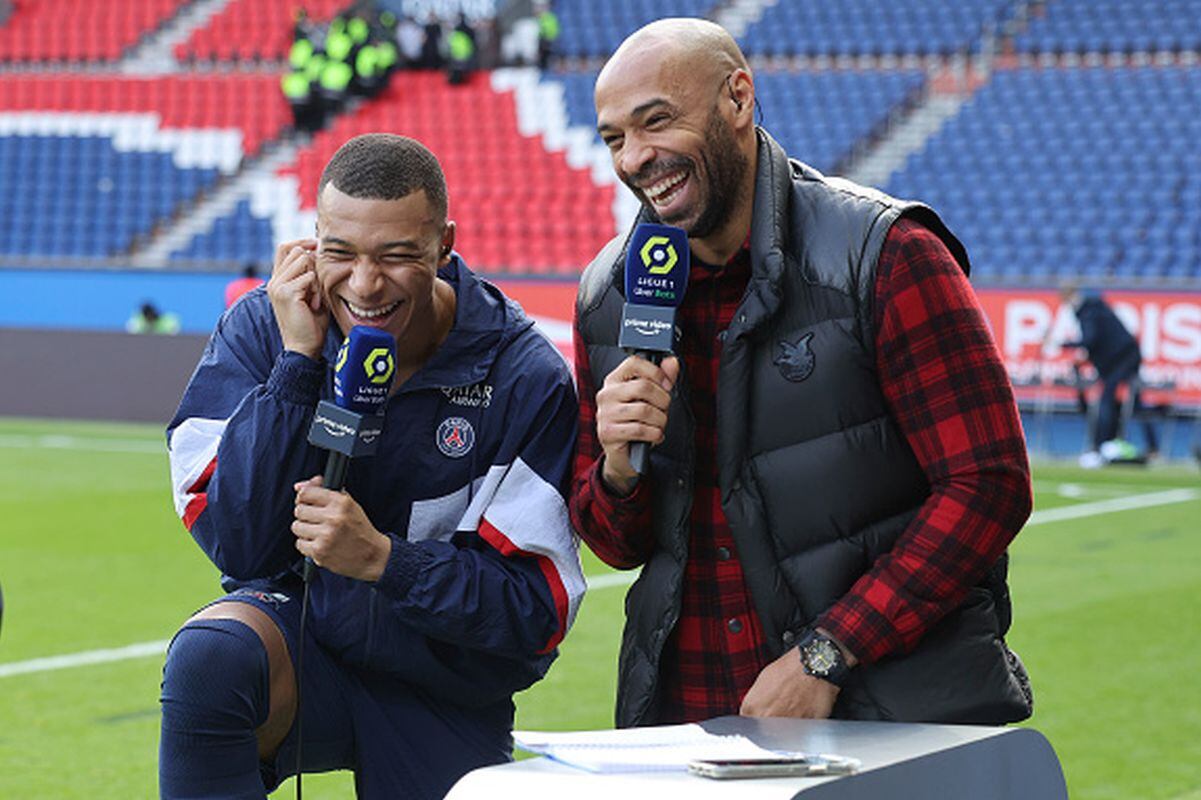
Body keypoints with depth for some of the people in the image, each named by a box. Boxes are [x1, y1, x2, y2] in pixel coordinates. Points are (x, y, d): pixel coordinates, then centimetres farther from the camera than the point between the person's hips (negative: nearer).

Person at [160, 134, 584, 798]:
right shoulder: (260, 329, -10)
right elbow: (236, 543, -17)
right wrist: (298, 363, -24)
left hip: (444, 698, 0)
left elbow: (536, 612, -16)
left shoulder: (525, 380, -15)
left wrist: (383, 557, -31)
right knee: (207, 656, -32)